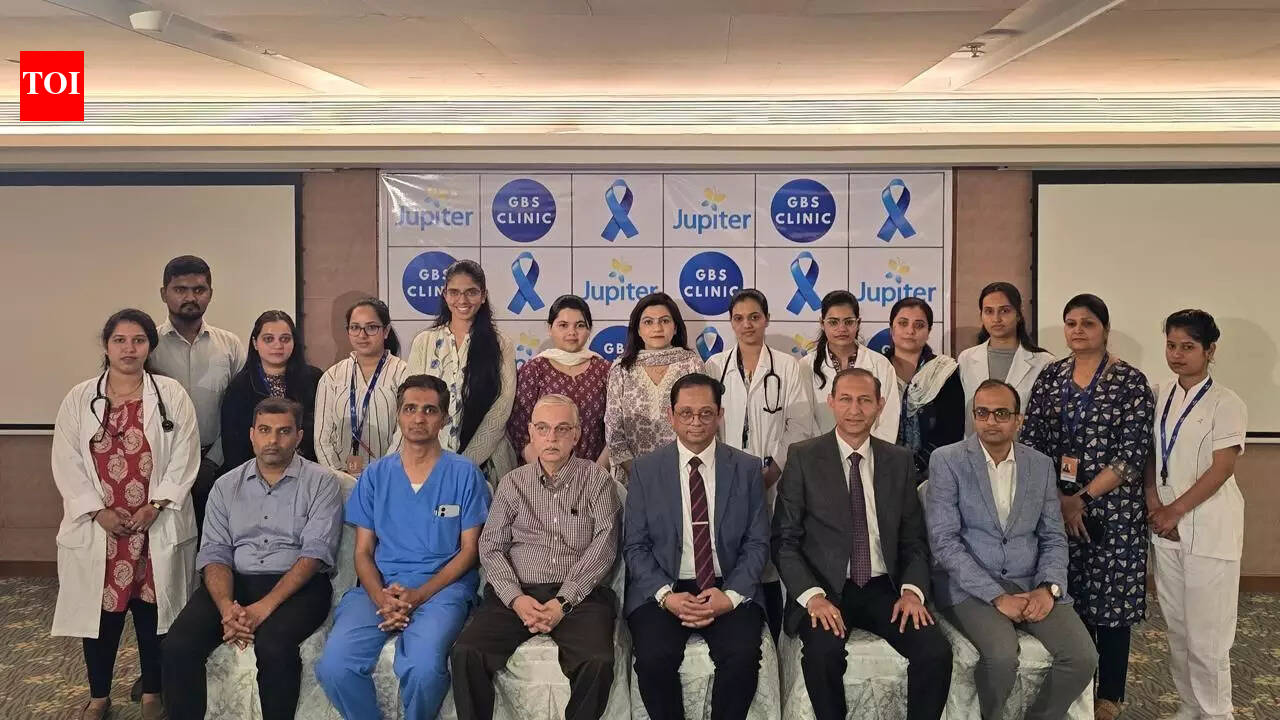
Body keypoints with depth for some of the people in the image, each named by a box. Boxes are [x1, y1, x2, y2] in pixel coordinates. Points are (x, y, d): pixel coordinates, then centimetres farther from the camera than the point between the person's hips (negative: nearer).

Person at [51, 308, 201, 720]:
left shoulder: (171, 395, 1)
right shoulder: (80, 399, 5)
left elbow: (184, 459, -3)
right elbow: (67, 463, 1)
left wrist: (155, 506, -12)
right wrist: (98, 511, -9)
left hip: (156, 528, -1)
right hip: (97, 527, 1)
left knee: (152, 609, 5)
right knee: (100, 610, 6)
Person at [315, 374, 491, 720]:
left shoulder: (464, 473, 6)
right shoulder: (375, 475, 13)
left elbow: (468, 550, 3)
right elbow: (363, 551, 11)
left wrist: (418, 595, -11)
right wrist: (381, 598, -10)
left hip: (441, 587, -2)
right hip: (379, 588, 3)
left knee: (424, 667, -32)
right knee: (333, 666, -25)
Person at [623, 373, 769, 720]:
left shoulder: (747, 468, 5)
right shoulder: (645, 469, 4)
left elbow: (757, 544, 4)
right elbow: (635, 546, 2)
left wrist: (730, 595, -12)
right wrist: (667, 595, -13)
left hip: (728, 591, 1)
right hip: (662, 590, 0)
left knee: (743, 656, -27)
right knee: (654, 659, -27)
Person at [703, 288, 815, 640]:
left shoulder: (788, 367, 6)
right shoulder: (715, 366, 10)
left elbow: (800, 428, 0)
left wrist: (770, 474, -10)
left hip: (773, 482, -1)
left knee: (768, 570, -2)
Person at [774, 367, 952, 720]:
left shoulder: (899, 461, 9)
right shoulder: (803, 457, 0)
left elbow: (914, 540, 11)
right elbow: (785, 541, -3)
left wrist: (912, 590, -8)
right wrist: (813, 596, -17)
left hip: (883, 589, 3)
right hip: (824, 589, -3)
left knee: (937, 652, -22)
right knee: (823, 653, -32)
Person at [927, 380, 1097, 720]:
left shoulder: (1042, 465, 10)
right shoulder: (947, 461, -3)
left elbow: (1054, 537, 11)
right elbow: (944, 540, -10)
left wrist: (1048, 588, -9)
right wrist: (996, 596, -17)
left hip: (1032, 584, 4)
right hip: (971, 585, -4)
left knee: (1083, 657, -17)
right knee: (1002, 655, -30)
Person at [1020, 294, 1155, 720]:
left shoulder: (1130, 381, -4)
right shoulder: (1049, 377, 7)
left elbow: (1132, 455, -10)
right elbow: (1030, 442, 3)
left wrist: (1084, 498, -13)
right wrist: (1058, 498, -8)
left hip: (1112, 509, -3)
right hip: (1055, 507, 3)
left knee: (1110, 602, 3)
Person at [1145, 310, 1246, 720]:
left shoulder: (1225, 403, -9)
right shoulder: (1160, 396, 8)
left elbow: (1222, 468, -12)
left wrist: (1175, 511, -11)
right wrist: (1154, 504, -3)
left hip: (1208, 529, -5)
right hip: (1165, 526, 5)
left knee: (1206, 633, -3)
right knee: (1176, 628, 13)